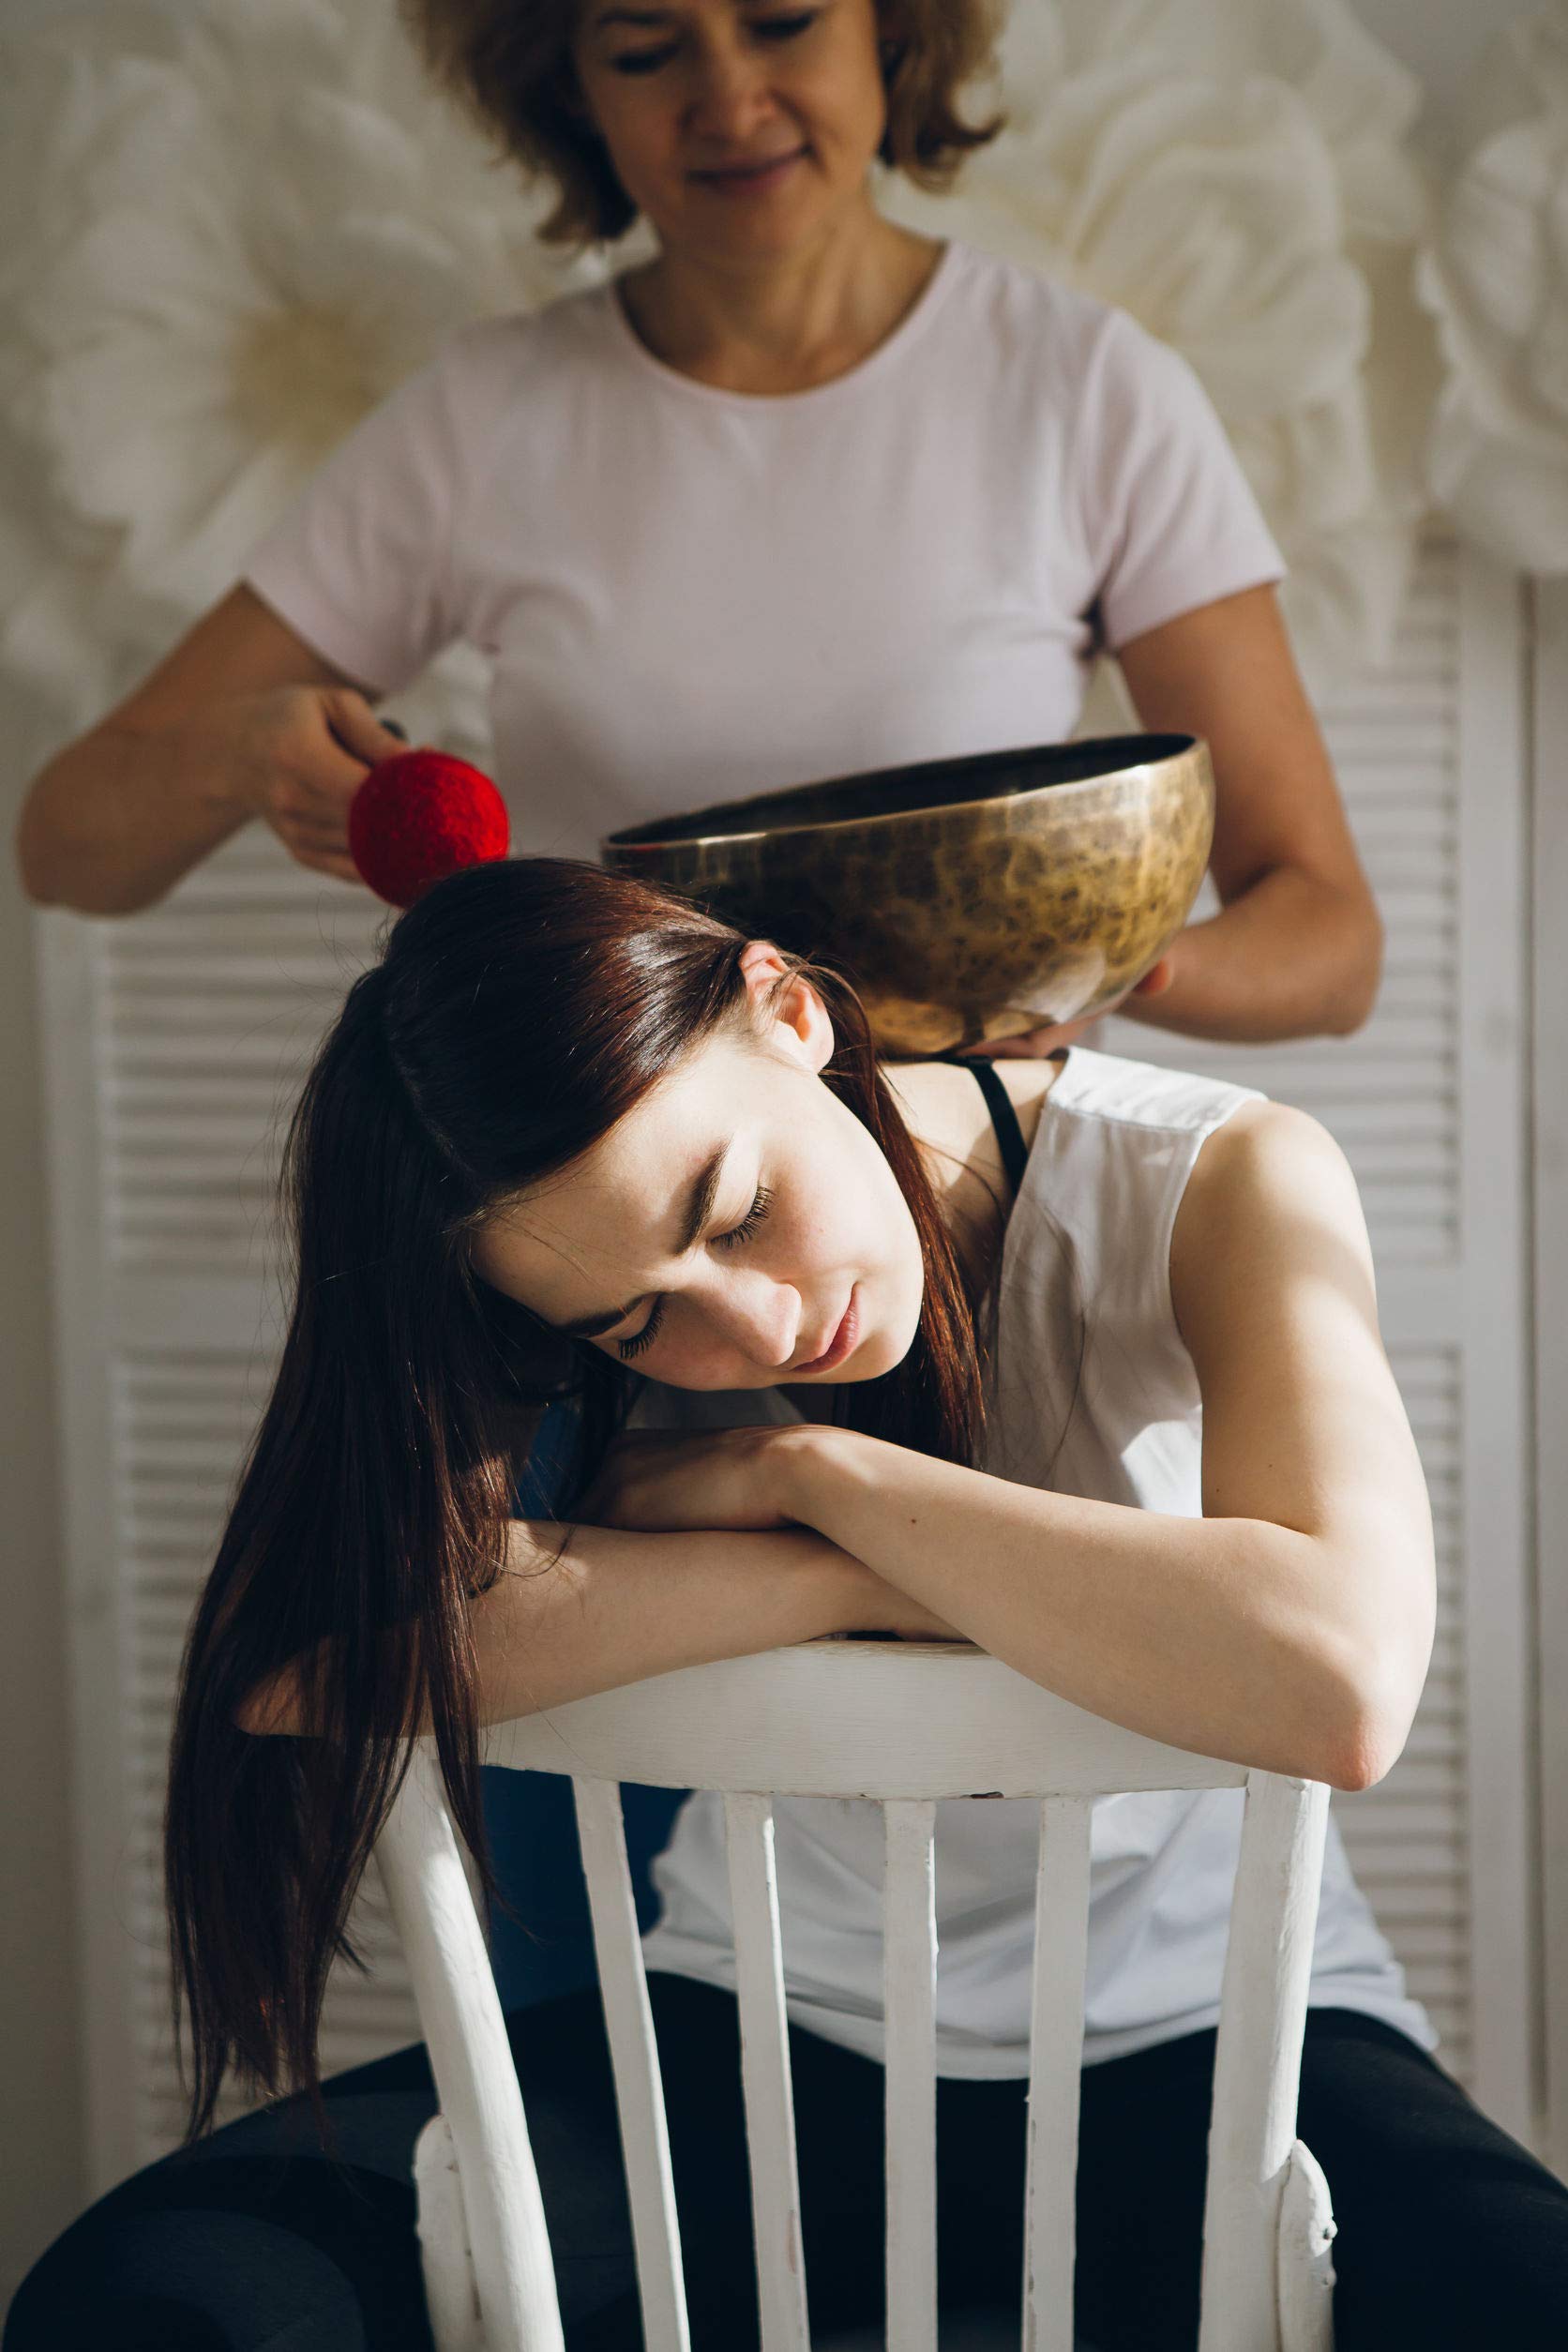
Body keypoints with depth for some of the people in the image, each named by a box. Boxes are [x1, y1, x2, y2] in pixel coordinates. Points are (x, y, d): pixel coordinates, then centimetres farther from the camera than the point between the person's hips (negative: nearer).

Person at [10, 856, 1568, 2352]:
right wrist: (867, 1584, -28)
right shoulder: (606, 1284, -8)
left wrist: (813, 1468, -24)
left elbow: (1337, 1684, -32)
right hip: (759, 2044, 2)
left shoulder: (1215, 1186, -15)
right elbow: (288, 1661, -25)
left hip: (1196, 2041, -2)